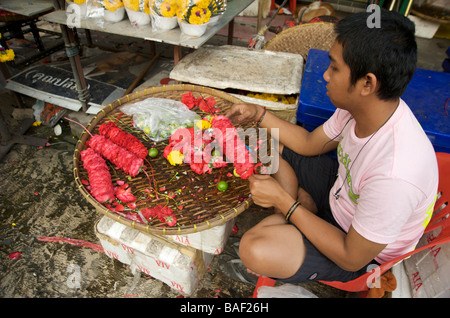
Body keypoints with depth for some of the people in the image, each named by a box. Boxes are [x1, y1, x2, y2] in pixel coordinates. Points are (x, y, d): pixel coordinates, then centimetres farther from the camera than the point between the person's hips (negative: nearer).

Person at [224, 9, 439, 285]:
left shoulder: (394, 174, -40)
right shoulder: (359, 107, -17)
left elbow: (352, 258, -27)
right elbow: (310, 143, 1)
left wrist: (282, 200, -27)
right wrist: (259, 114, -3)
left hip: (360, 251, -6)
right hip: (341, 189, 7)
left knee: (254, 250, -33)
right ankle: (306, 208, -1)